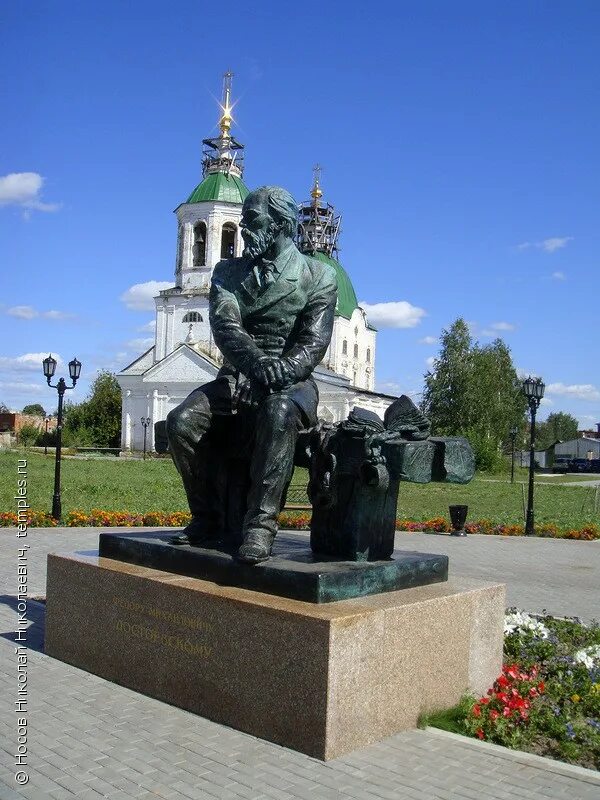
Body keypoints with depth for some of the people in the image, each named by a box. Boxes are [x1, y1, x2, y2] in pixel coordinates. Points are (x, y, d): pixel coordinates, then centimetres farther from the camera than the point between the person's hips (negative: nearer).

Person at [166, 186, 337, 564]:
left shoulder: (319, 276, 4)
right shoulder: (228, 271, 12)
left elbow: (314, 341, -7)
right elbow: (225, 326, -6)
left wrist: (282, 370, -29)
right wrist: (256, 361, -28)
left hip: (291, 380, -3)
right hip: (237, 376, 4)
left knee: (279, 415, -39)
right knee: (180, 422, -22)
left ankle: (261, 525, -35)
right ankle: (205, 517, -3)